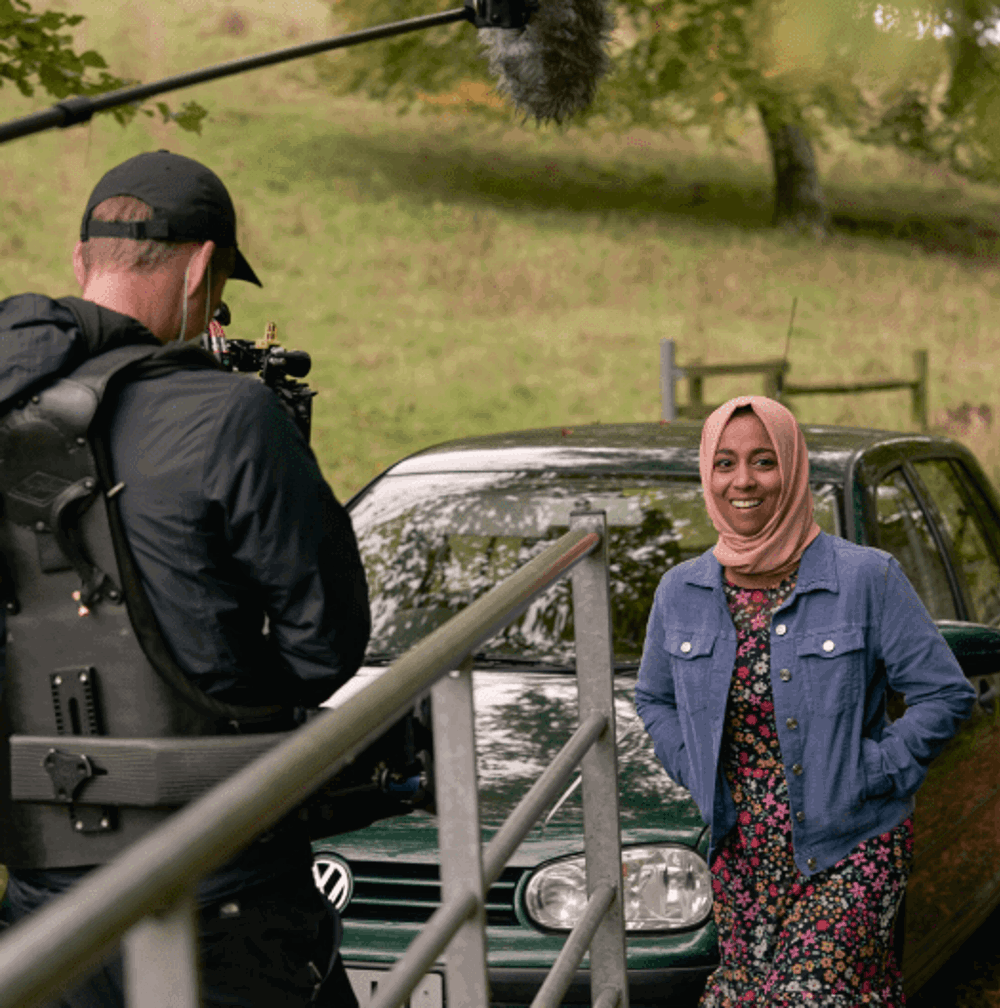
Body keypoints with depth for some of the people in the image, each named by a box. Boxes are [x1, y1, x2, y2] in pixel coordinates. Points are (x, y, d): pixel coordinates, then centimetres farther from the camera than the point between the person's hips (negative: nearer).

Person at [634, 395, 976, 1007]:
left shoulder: (866, 578, -9)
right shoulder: (681, 593, 4)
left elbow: (947, 694, -6)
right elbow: (654, 699, 20)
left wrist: (866, 776, -11)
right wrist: (697, 774, 5)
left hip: (851, 849, -4)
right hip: (741, 849, 4)